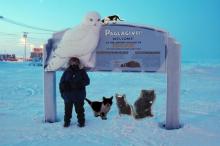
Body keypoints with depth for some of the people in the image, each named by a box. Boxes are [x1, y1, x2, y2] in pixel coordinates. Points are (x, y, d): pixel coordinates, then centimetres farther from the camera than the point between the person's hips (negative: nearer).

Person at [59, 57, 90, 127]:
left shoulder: (82, 71, 2)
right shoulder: (66, 72, 4)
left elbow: (87, 81, -1)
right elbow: (61, 83, 8)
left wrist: (80, 84, -17)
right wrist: (62, 92, 0)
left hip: (79, 95, -1)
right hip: (68, 95, 1)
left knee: (79, 109, 7)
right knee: (67, 110, 9)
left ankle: (81, 122, 20)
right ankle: (66, 122, 24)